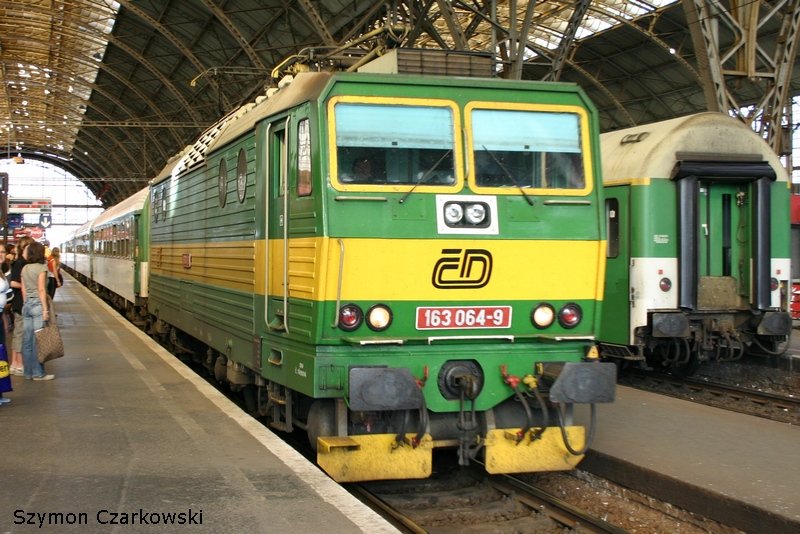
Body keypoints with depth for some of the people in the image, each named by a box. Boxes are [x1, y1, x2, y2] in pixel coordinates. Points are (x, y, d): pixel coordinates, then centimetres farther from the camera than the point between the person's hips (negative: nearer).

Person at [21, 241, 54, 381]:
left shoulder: (25, 269, 10)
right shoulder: (41, 268, -9)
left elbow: (23, 290, 12)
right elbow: (41, 290, -14)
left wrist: (26, 304, 19)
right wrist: (45, 309, -13)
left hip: (27, 305, 7)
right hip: (38, 304, -7)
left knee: (27, 340, 8)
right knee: (38, 340, -2)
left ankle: (28, 372, 14)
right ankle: (38, 373, 2)